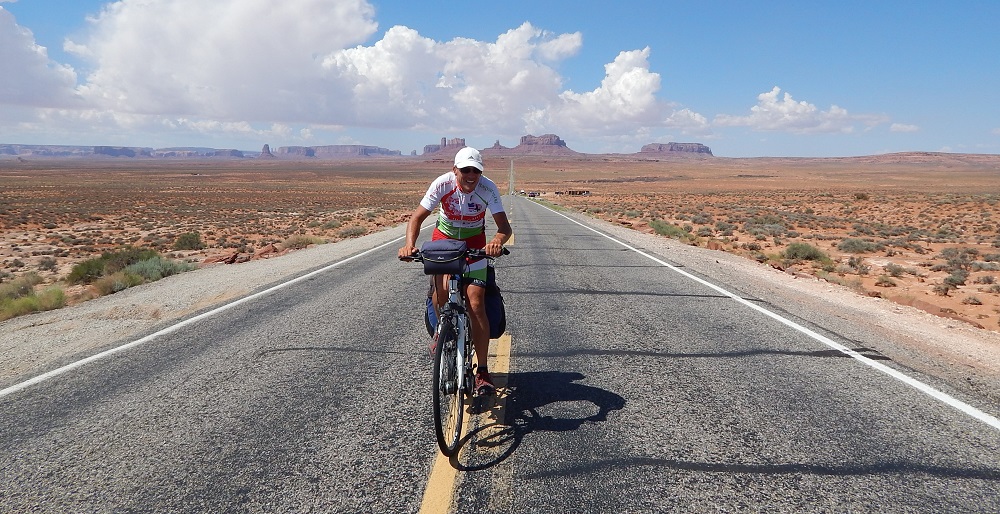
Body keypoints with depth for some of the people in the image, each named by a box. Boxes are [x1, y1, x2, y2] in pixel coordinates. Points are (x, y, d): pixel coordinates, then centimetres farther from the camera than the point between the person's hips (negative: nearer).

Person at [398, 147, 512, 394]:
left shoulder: (488, 188, -23)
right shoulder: (442, 184, -23)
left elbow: (505, 227, -28)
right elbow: (417, 217, -20)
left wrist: (497, 241, -51)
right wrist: (409, 244, -38)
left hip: (474, 242, -1)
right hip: (444, 237, 1)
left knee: (476, 303, -12)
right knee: (442, 289, -20)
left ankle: (482, 370, -5)